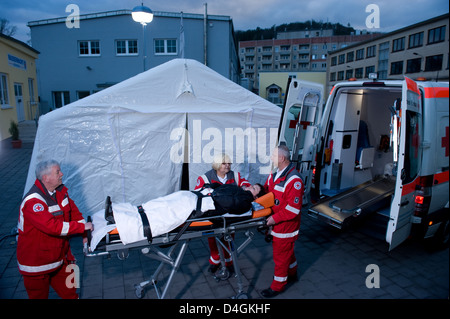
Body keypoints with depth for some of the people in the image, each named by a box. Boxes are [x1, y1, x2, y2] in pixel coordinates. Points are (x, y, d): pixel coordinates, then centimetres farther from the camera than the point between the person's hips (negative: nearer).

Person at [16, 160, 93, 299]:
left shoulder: (60, 191, -1)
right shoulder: (33, 202, -27)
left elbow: (73, 211, 8)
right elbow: (53, 226, -34)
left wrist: (85, 233, -3)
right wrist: (82, 227, -27)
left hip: (59, 258, 7)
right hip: (36, 264, -7)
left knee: (70, 293, 16)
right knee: (39, 295, 13)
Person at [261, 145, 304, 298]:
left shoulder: (294, 180, -26)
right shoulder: (275, 174, 2)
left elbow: (293, 208, -27)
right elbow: (266, 190, 15)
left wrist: (275, 218, -25)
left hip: (286, 226, -8)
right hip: (276, 223, 8)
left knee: (281, 255, 8)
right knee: (286, 250, 26)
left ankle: (278, 285, 26)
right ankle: (291, 274, 48)